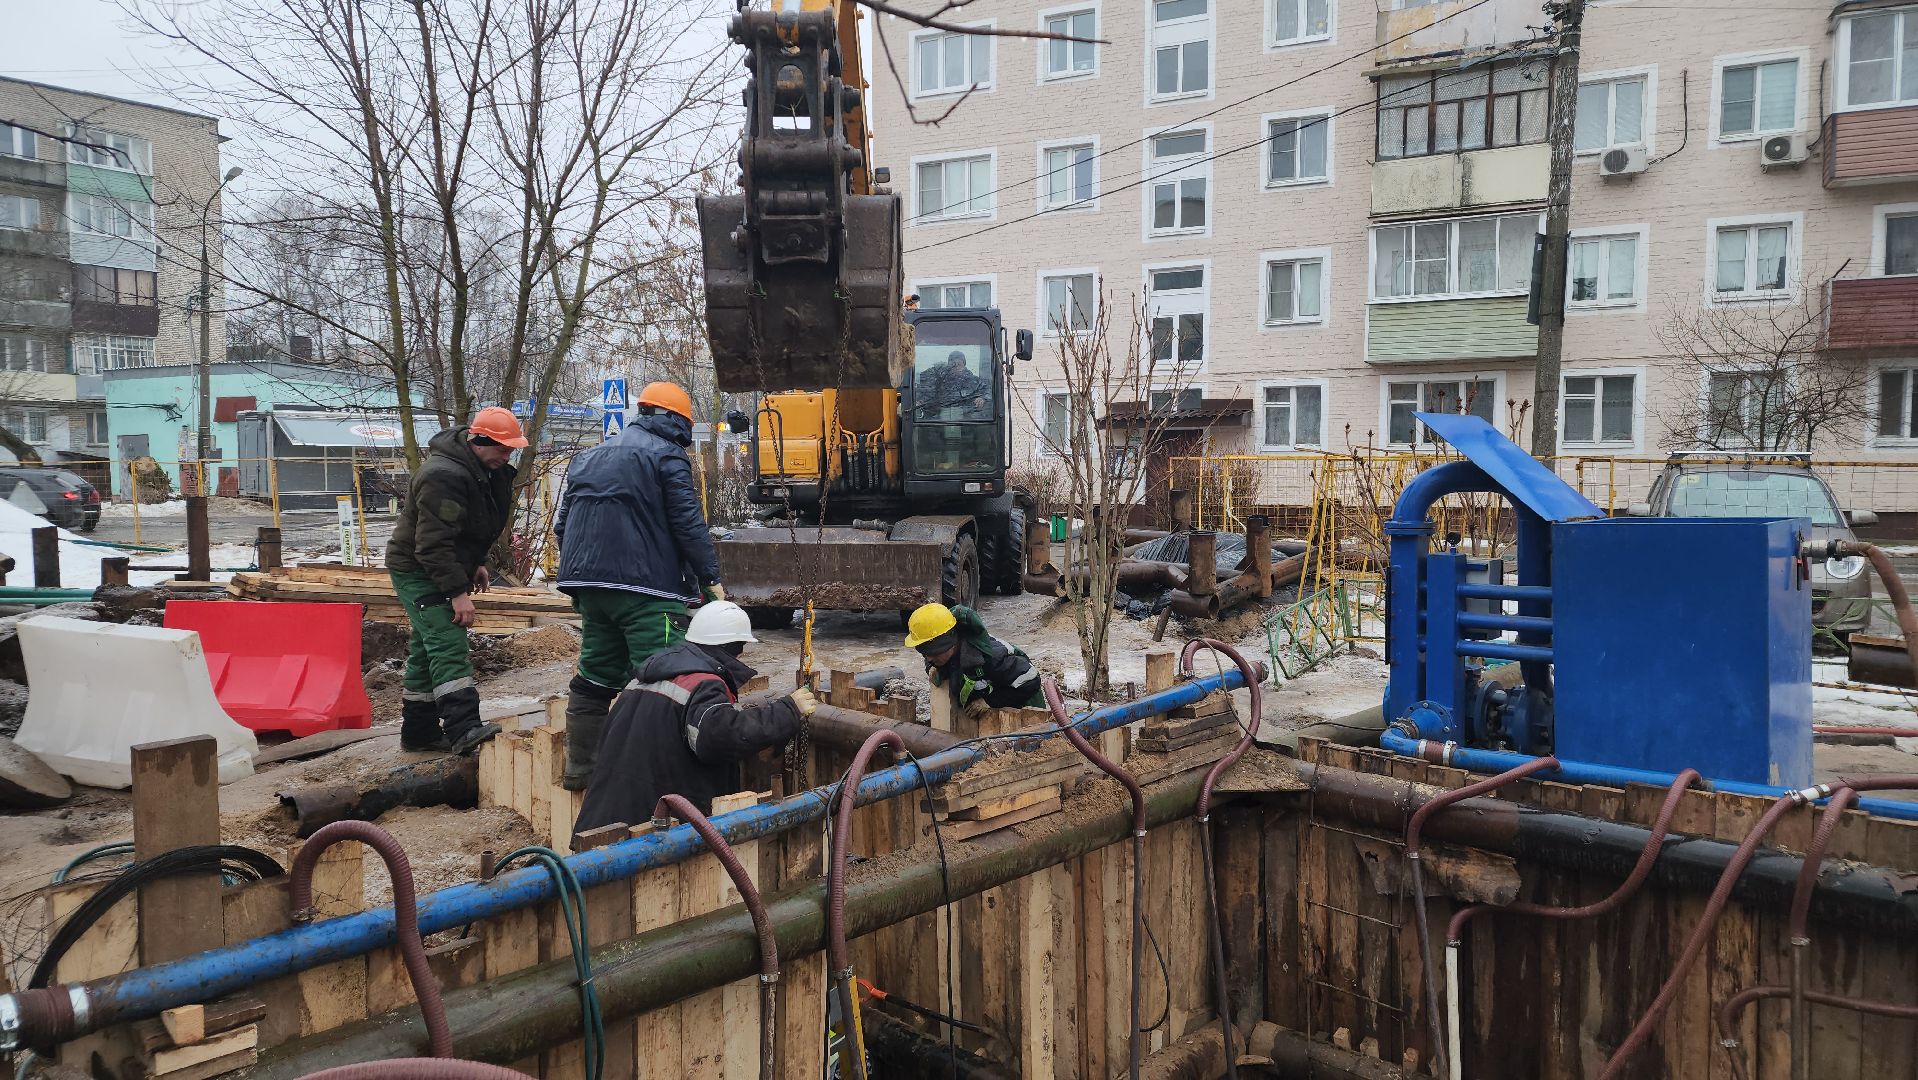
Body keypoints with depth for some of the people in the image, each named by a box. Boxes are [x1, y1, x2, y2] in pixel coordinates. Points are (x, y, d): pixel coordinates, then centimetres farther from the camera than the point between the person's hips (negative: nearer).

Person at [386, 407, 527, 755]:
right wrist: (458, 592, -30)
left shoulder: (486, 471, 5)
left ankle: (419, 732, 22)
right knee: (448, 647, -20)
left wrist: (477, 563, 15)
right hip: (417, 570, -10)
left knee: (426, 649, 14)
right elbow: (433, 544, -30)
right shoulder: (444, 476, -28)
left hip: (443, 569, 10)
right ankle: (463, 729, -28)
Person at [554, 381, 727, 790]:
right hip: (646, 587, -8)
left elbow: (563, 525, 22)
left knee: (595, 677, 16)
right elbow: (689, 523, -11)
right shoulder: (666, 455, -4)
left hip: (589, 584, 8)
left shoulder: (588, 458, 20)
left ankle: (580, 768, 23)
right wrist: (711, 577, -6)